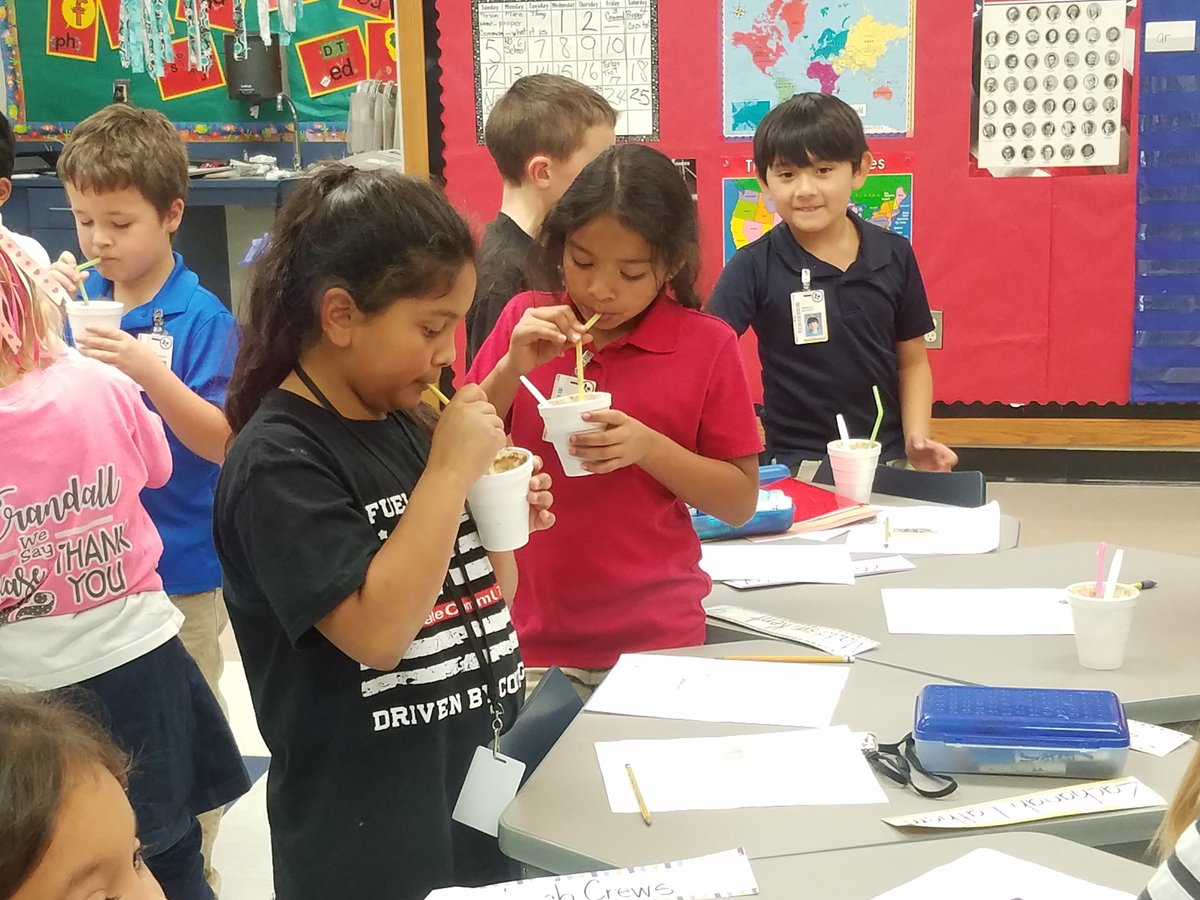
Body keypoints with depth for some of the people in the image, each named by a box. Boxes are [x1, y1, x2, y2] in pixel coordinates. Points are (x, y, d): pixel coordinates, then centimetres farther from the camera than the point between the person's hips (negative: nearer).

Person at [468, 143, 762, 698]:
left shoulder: (706, 345, -6)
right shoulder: (525, 321, 1)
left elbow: (741, 501, -2)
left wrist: (649, 447, -18)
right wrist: (511, 369, -13)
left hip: (655, 638, -1)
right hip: (529, 633, 2)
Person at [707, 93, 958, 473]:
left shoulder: (894, 255, 2)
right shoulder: (753, 267, -8)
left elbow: (912, 362, 11)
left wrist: (917, 439, -2)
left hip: (888, 458, 2)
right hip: (798, 465, -2)